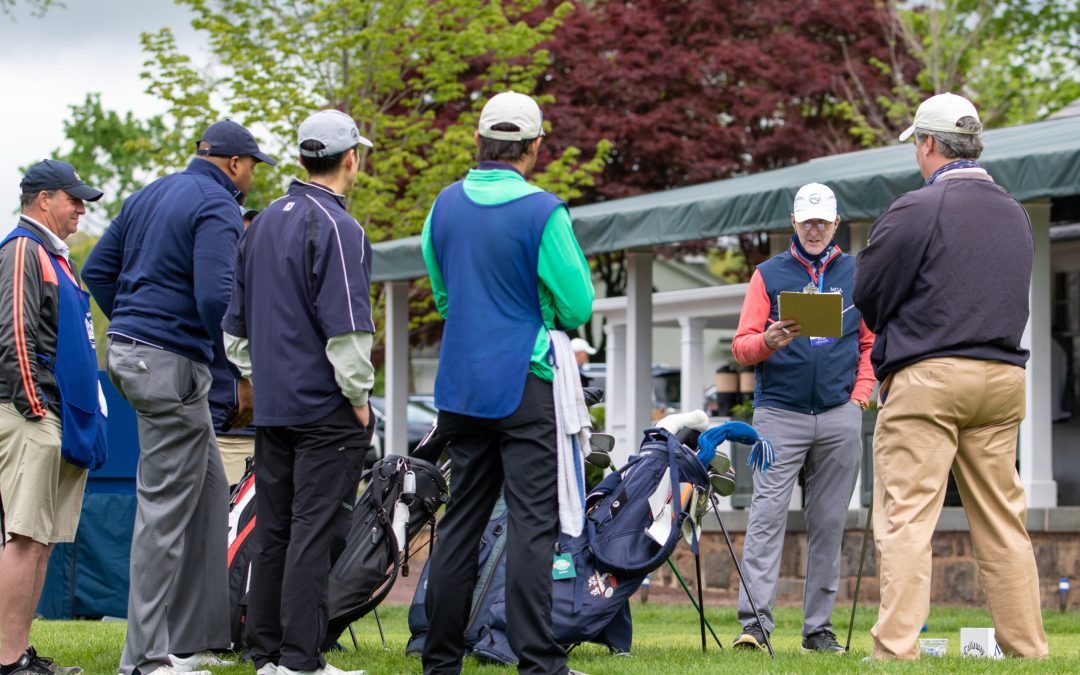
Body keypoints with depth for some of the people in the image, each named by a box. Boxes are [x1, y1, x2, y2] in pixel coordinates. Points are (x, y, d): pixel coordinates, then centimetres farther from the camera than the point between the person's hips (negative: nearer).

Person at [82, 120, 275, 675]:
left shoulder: (150, 196, 16)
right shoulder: (218, 208, -12)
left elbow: (98, 268, 19)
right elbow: (215, 296, -23)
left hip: (128, 352, 10)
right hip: (171, 363, -10)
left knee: (207, 489, 16)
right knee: (166, 505, -6)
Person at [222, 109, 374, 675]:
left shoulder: (264, 223, 14)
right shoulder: (338, 228, -12)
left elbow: (236, 322, 20)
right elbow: (346, 328, -18)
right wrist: (359, 396, -8)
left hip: (272, 407, 8)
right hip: (326, 409, -8)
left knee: (273, 531, 11)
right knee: (316, 529, -6)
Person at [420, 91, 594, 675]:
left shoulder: (445, 206, 5)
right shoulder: (542, 212, -12)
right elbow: (578, 307, -8)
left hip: (460, 383, 6)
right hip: (525, 385, -5)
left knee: (461, 520, 11)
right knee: (532, 523, -6)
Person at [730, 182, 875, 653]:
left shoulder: (855, 274, 13)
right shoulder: (769, 274, 9)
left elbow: (871, 343, 15)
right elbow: (741, 346, 4)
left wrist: (860, 394, 2)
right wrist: (769, 341, -17)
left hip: (839, 419, 2)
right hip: (779, 415, -2)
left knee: (829, 524, 3)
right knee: (767, 514, -12)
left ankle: (819, 627, 7)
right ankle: (754, 622, -16)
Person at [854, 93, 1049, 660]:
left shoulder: (915, 210, -8)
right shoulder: (1015, 214, 13)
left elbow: (866, 294, -2)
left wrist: (895, 331, 17)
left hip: (927, 378, -6)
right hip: (1003, 378, 6)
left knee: (906, 517, -7)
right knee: (1002, 518, 11)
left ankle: (896, 649, -13)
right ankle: (1026, 647, 11)